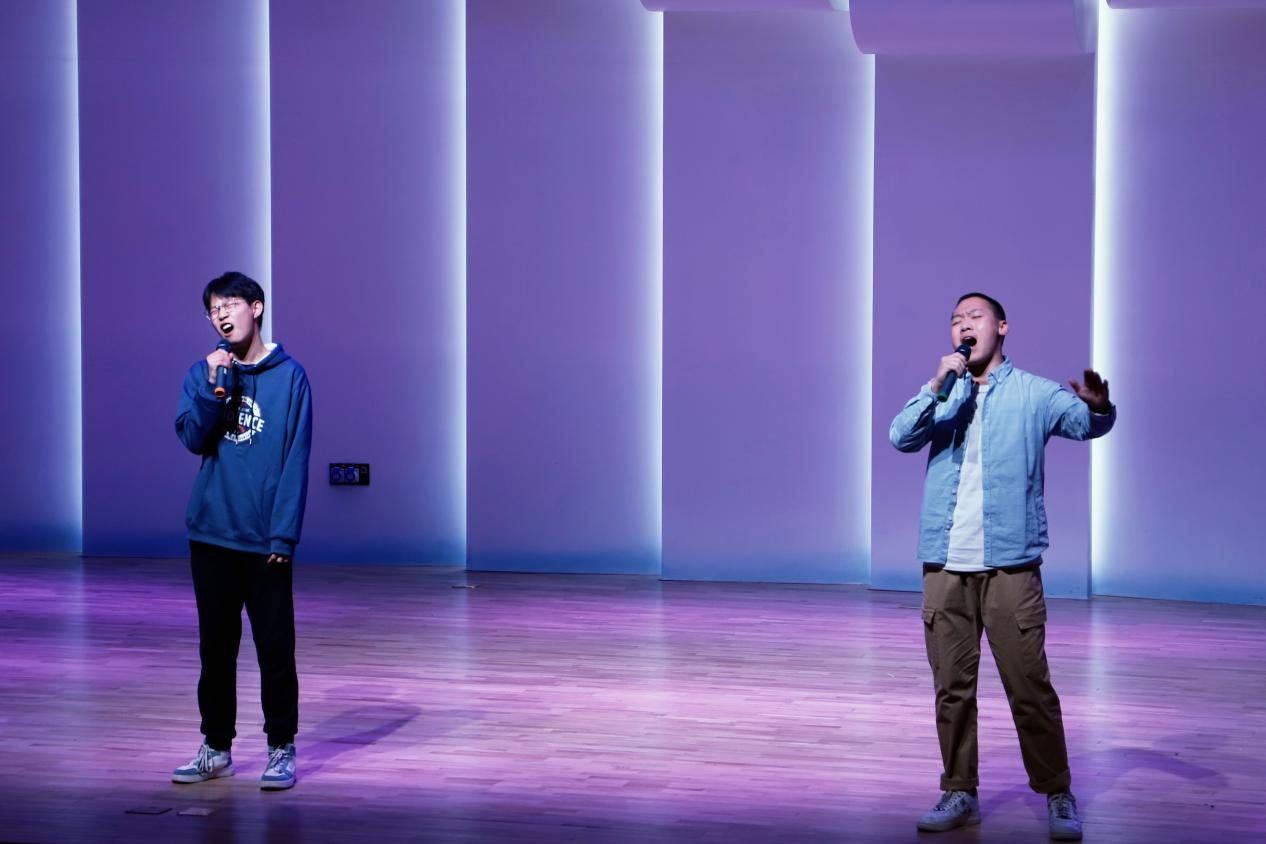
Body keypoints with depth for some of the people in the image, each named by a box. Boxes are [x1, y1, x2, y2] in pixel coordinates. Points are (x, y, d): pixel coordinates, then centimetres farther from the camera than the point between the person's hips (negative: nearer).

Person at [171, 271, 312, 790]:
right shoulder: (202, 374, 8)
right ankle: (216, 747, 21)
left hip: (266, 540, -3)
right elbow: (193, 438, -4)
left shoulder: (289, 375, -3)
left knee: (275, 649, 0)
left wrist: (284, 533, -12)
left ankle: (282, 750, 11)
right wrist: (215, 384, -15)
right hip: (211, 534, 3)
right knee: (215, 646, 11)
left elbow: (296, 460, -6)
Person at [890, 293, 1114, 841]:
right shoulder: (943, 396, 16)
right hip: (945, 565, 3)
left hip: (1010, 563, -3)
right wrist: (938, 386, -13)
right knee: (952, 687, 7)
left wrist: (1097, 406, -30)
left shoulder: (1032, 393, 6)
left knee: (1030, 686, -4)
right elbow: (901, 437, 1)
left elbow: (1083, 423, -7)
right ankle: (959, 793, 15)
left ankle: (1057, 795, 5)